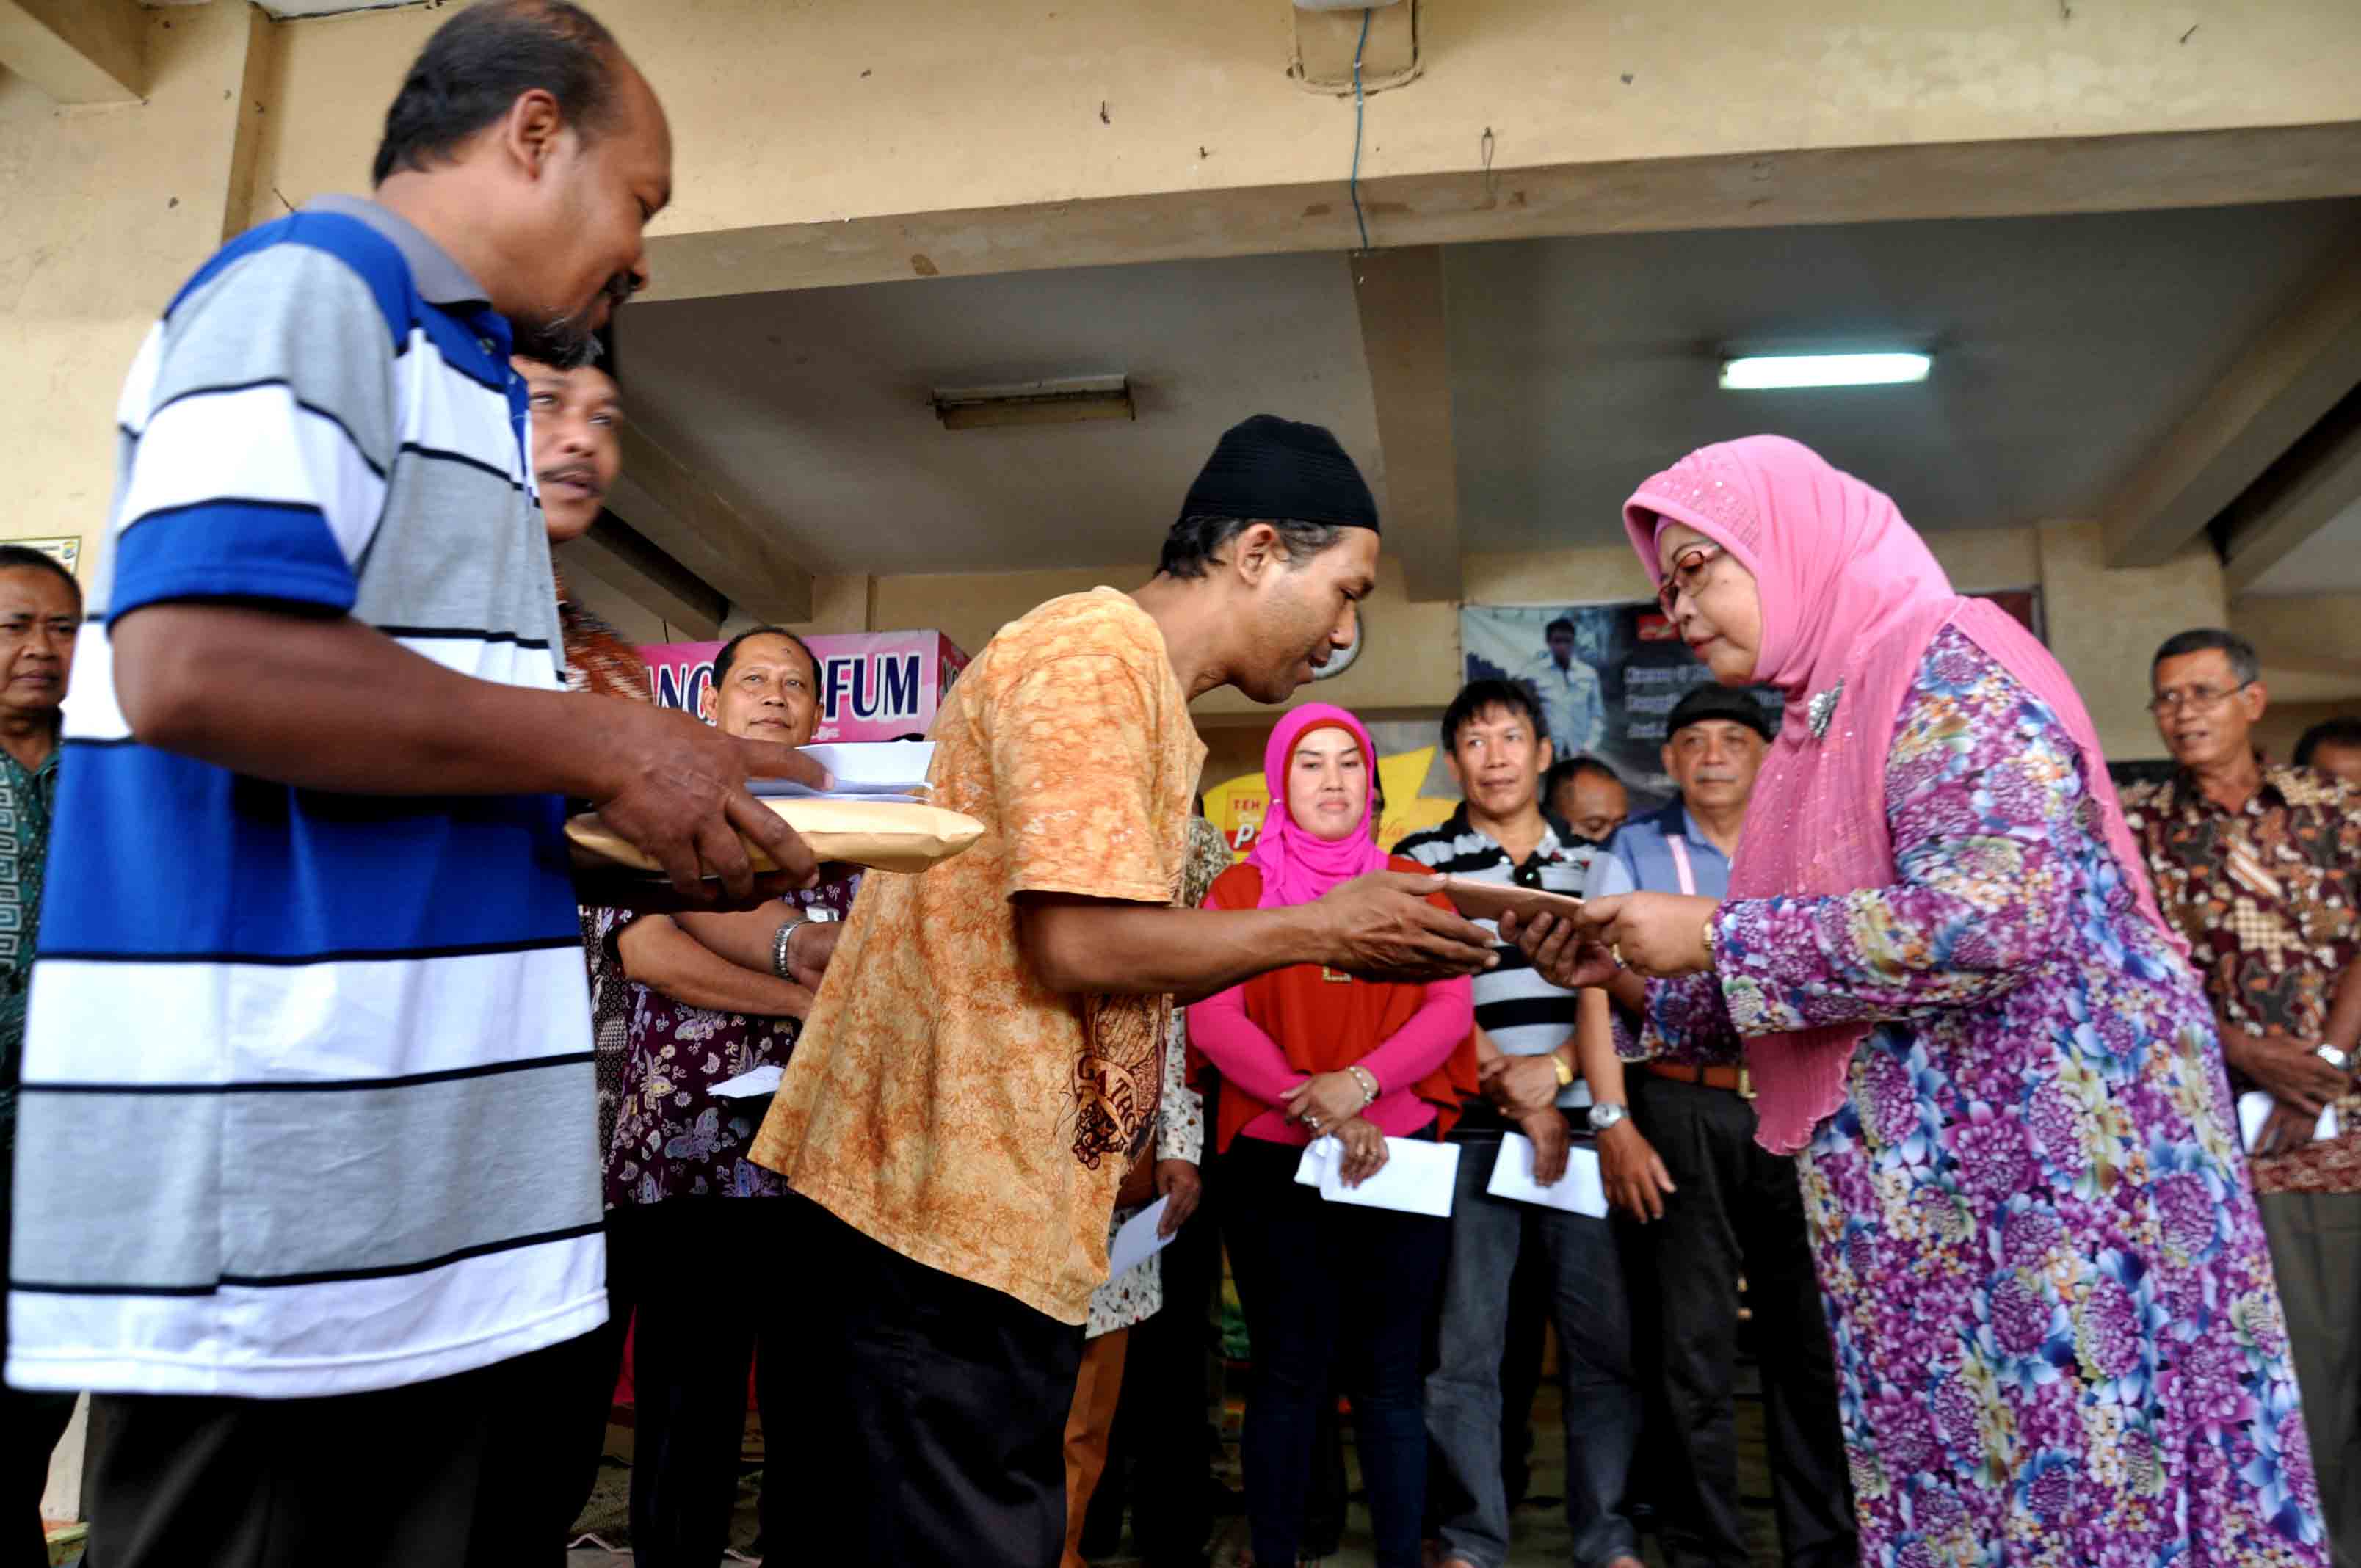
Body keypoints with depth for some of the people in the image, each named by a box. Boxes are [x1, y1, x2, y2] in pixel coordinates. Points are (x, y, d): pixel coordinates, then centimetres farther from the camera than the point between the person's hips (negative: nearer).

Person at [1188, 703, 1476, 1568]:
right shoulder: (1238, 889, 4)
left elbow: (1452, 1006, -1)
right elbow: (1212, 1018, -7)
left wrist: (1358, 1084, -15)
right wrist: (1313, 1109, -15)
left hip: (1398, 1155, 1)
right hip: (1272, 1159, -1)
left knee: (1388, 1373, 6)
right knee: (1290, 1373, 5)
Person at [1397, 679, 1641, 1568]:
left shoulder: (1594, 863, 14)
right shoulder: (1422, 860, 5)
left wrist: (1557, 1069, -8)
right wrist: (1514, 1094, -8)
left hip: (1580, 1123, 2)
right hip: (1468, 1128, -2)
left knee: (1605, 1336, 5)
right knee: (1464, 1343, 1)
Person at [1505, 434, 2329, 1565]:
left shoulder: (1946, 662, -10)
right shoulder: (1823, 719, 15)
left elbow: (2001, 910, -25)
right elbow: (1794, 1005, 17)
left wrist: (1716, 937, -19)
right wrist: (1629, 967, 4)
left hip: (2043, 1165, -8)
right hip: (1918, 1200, 8)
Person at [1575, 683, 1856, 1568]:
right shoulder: (1635, 853, 6)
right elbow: (1599, 990, -1)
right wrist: (1613, 1123, -9)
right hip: (1683, 1111, -1)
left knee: (1812, 1339, 8)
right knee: (1694, 1348, 6)